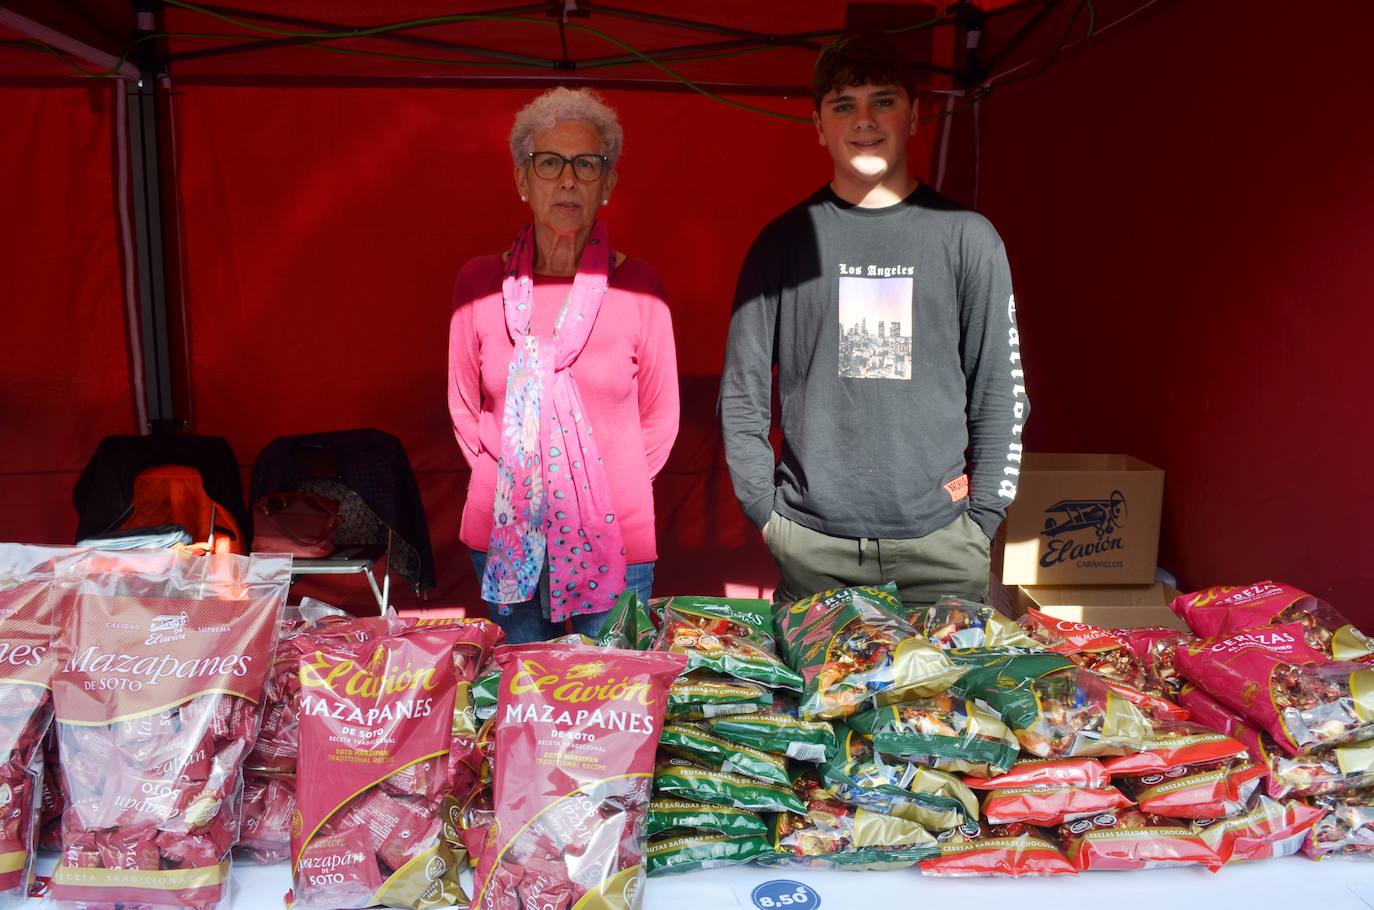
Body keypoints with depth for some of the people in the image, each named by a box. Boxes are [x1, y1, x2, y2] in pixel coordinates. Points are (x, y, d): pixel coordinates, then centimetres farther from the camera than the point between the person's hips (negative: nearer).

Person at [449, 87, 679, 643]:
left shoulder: (637, 284, -5)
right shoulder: (480, 283, -1)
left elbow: (660, 415, 3)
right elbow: (464, 405, 9)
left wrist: (611, 490, 3)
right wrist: (512, 477, 3)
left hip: (614, 540, -1)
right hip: (504, 537, 2)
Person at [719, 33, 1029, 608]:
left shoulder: (967, 238, 4)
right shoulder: (785, 241, 4)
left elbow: (1000, 389, 5)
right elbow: (742, 392, 5)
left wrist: (982, 518, -1)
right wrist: (765, 509, -1)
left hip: (938, 542, 0)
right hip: (811, 545, 0)